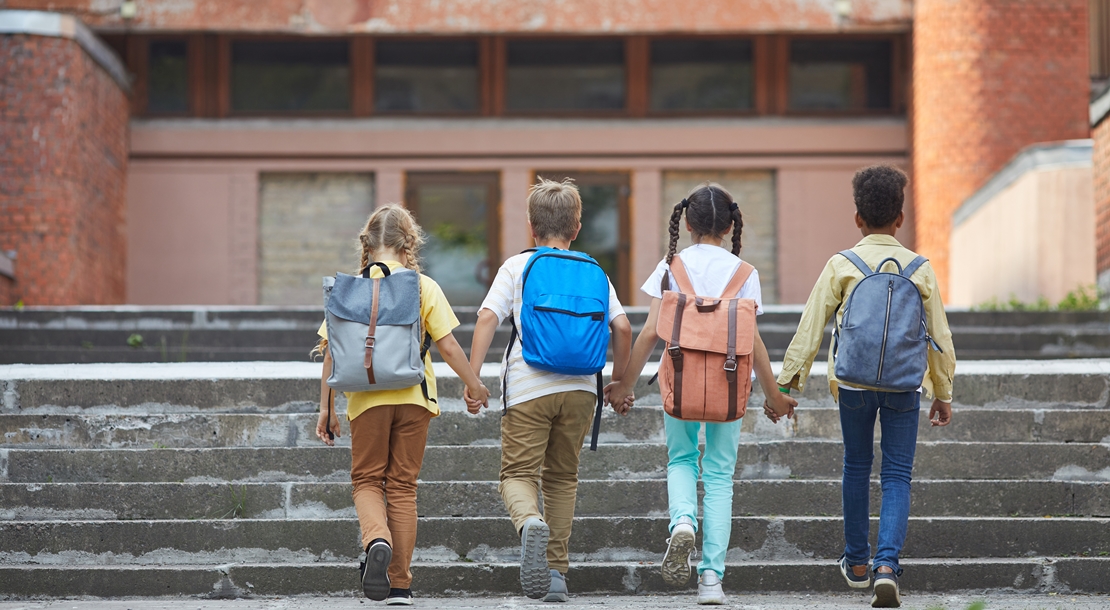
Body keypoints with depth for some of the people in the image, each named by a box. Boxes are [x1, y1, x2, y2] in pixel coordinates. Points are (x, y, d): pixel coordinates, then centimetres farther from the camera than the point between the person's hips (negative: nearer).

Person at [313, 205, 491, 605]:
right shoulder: (424, 287, 0)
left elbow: (332, 351, 1)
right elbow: (448, 347, -2)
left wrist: (326, 407, 8)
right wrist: (473, 385, 13)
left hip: (367, 398, 0)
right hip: (414, 397, 1)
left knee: (367, 479, 12)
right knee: (403, 485, 9)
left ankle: (377, 540, -20)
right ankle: (400, 584, 8)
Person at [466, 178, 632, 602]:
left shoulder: (517, 267, 4)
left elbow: (488, 317, -8)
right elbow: (622, 327, 2)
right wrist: (618, 382, 14)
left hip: (528, 387, -2)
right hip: (579, 387, 3)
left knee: (518, 473, 3)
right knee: (562, 476, 15)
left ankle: (530, 522, -31)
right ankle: (556, 571, 11)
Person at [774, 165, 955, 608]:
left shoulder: (841, 265, -1)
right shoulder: (920, 269, 3)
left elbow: (810, 327, -3)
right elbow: (940, 336, 7)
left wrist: (787, 383, 2)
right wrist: (943, 394, 16)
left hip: (854, 382, 0)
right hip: (904, 384, 0)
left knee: (857, 467, 18)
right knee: (897, 476, 3)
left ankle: (857, 562, 28)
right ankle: (887, 564, -15)